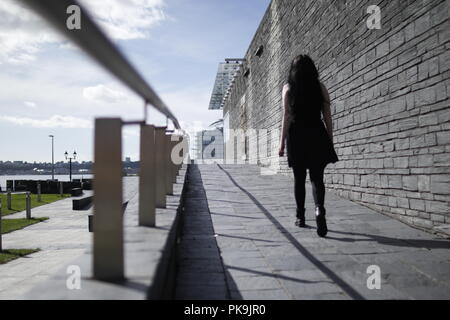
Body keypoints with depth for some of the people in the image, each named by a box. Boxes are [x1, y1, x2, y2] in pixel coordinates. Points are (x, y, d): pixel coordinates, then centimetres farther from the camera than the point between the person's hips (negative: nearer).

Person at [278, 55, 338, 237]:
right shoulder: (320, 87, 6)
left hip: (297, 137, -1)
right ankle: (319, 209, -20)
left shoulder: (288, 88, 2)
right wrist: (330, 142, 11)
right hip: (317, 137, 1)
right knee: (317, 178, 4)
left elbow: (287, 117, -3)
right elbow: (327, 117, 5)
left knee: (299, 179, 11)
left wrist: (282, 142, 0)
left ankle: (300, 217, 16)